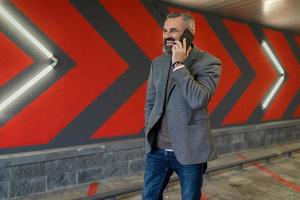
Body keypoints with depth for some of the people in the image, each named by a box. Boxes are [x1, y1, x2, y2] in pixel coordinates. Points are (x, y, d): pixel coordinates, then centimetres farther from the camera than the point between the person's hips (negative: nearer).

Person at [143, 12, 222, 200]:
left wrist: (179, 65, -20)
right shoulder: (157, 63, 6)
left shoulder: (209, 63, -10)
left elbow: (197, 100, -24)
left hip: (189, 150, -4)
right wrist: (149, 133, 8)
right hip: (157, 149, 5)